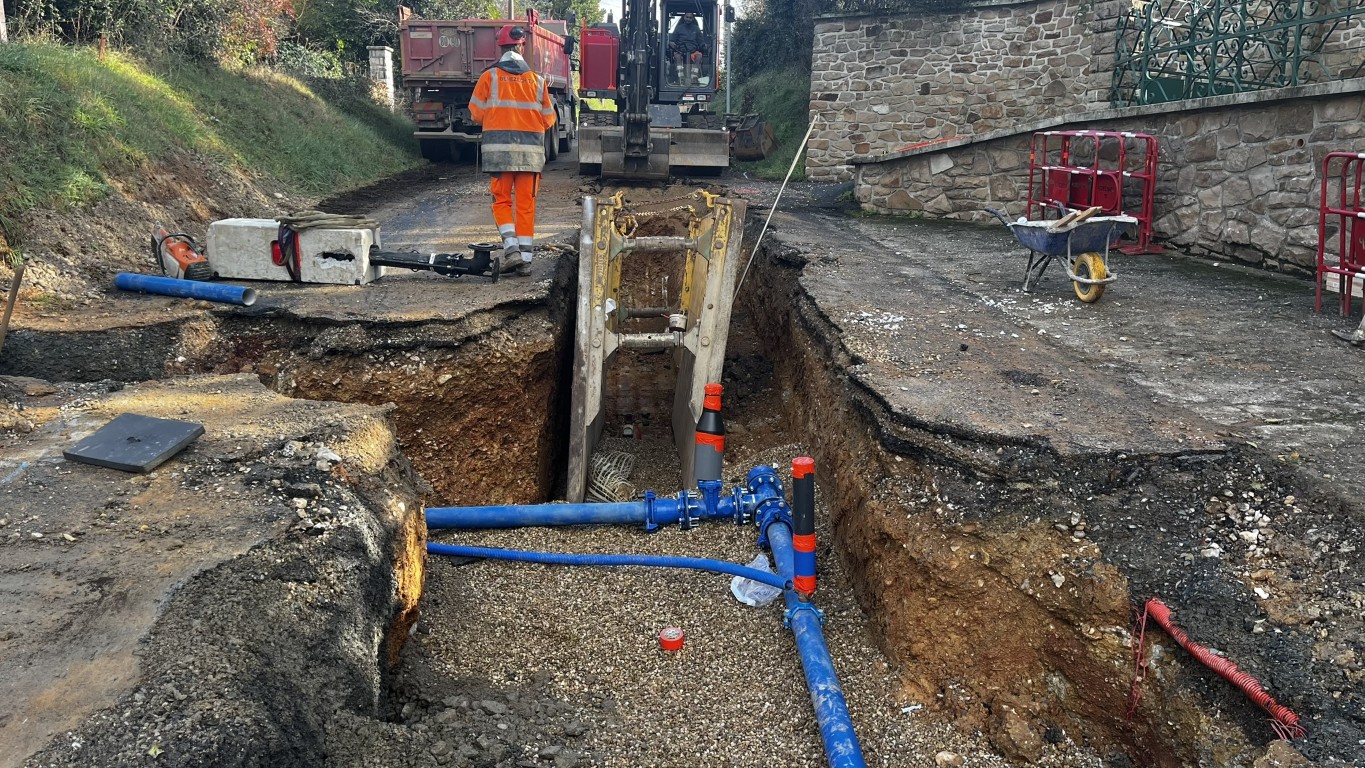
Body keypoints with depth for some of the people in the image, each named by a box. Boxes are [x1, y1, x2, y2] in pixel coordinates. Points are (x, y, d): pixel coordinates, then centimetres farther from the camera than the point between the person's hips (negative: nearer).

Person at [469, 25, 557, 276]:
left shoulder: (490, 77, 0)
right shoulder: (537, 80, 5)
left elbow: (476, 114, 2)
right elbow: (548, 120, 8)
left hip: (499, 149, -1)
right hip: (531, 151, 1)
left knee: (502, 200, 10)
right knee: (526, 204, 6)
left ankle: (511, 246, -8)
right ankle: (525, 258, 7)